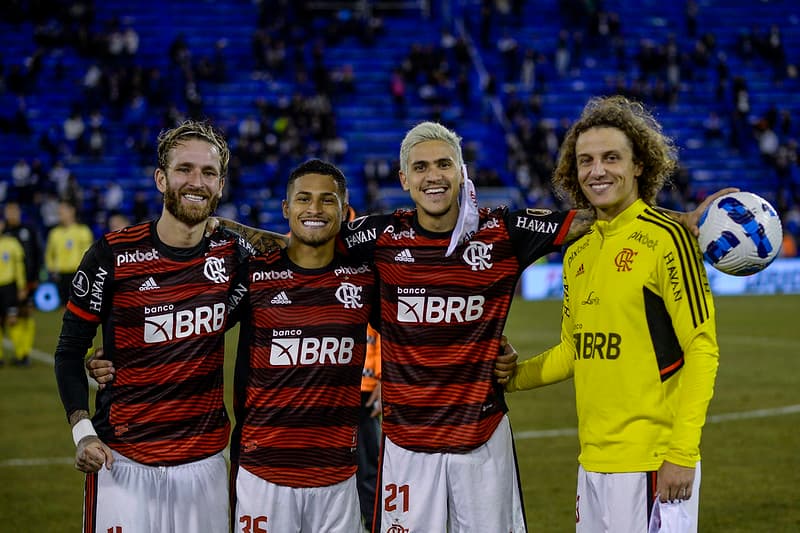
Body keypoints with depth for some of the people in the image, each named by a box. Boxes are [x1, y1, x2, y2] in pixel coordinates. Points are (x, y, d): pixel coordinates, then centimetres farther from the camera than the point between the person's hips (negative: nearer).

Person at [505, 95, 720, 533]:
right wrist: (515, 376, 6)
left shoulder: (667, 238, -9)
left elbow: (702, 350, -12)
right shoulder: (578, 252, 12)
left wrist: (682, 454, -17)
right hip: (593, 459, 7)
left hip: (654, 461, -7)